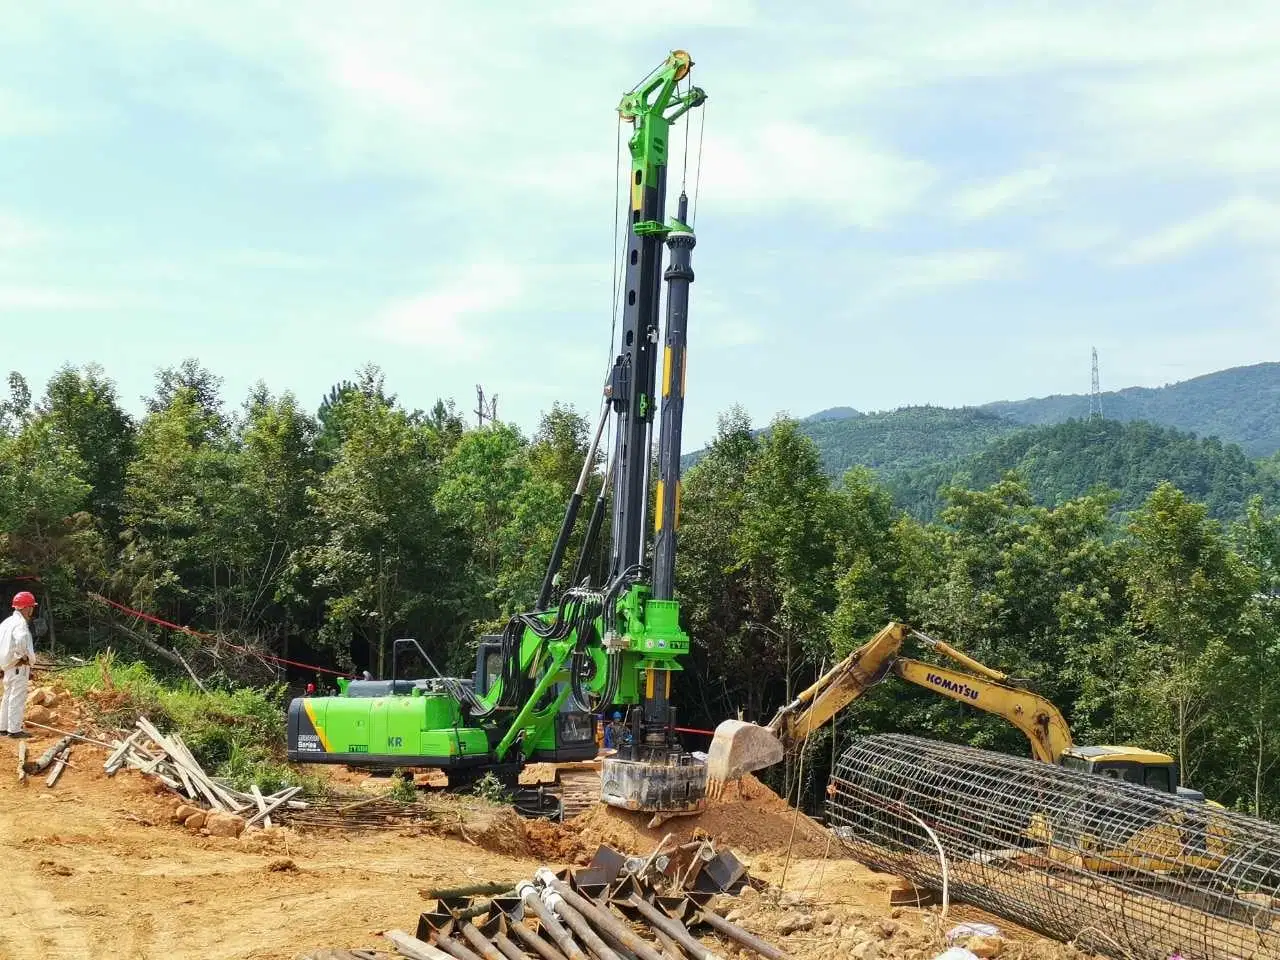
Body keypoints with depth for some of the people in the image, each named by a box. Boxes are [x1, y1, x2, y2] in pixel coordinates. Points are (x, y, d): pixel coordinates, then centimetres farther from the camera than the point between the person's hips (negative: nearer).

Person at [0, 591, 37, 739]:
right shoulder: (21, 623, -18)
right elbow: (20, 640, -38)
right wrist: (24, 656, -23)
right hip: (19, 666, -9)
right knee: (18, 697, -5)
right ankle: (14, 729, -3)